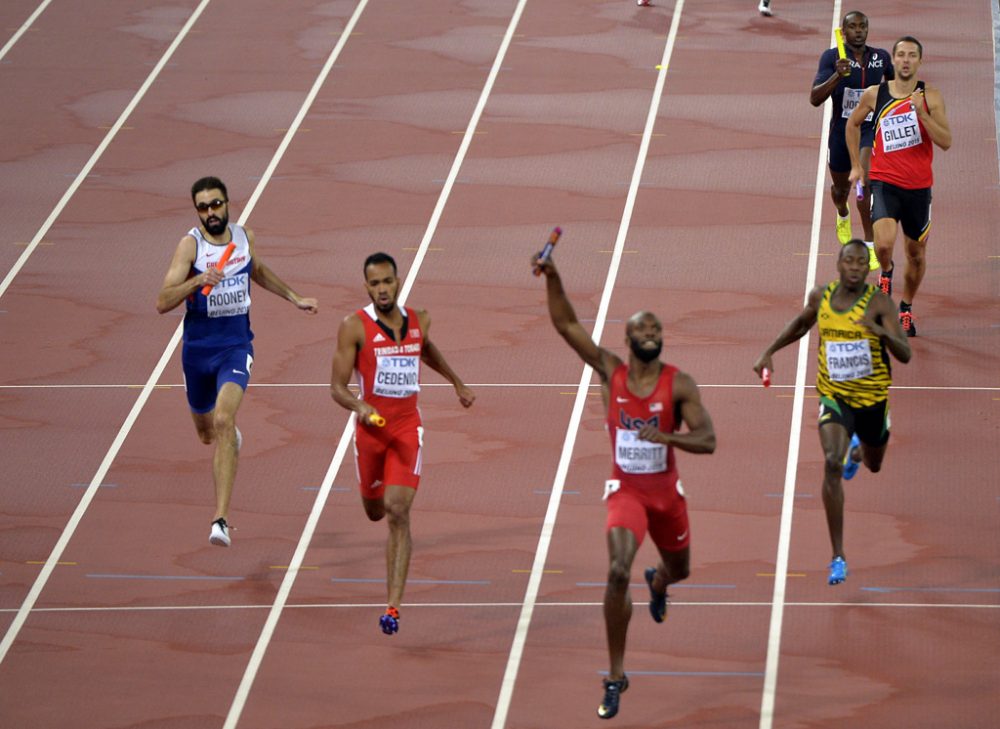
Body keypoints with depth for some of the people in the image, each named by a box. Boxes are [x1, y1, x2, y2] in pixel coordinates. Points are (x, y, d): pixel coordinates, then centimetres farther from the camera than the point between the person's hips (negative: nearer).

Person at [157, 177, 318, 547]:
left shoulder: (245, 236, 0)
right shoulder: (191, 244, -12)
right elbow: (162, 302, -21)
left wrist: (294, 298, 28)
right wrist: (196, 282, -36)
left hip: (236, 346, 0)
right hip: (198, 347, 0)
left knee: (223, 422, -22)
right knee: (207, 433, 18)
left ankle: (221, 519, -26)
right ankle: (231, 436, 60)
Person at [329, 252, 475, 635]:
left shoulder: (418, 321, 2)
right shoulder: (354, 327, -10)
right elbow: (337, 386, -13)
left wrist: (457, 383, 36)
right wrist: (360, 407, -33)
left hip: (407, 429, 0)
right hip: (371, 429, 0)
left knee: (398, 512, -15)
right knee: (374, 511, 17)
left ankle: (393, 606, -19)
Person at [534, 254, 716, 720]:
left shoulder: (679, 384, -12)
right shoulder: (610, 371, -9)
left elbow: (707, 441, -19)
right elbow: (566, 324, -14)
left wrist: (666, 436, -36)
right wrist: (552, 278, -27)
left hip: (666, 491, 2)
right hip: (625, 489, -2)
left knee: (678, 570, 24)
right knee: (618, 572, -23)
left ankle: (658, 583, 67)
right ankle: (616, 676, -15)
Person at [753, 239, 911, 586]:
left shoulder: (878, 301, -17)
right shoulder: (820, 297, -6)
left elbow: (905, 354, -24)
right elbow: (801, 324, 18)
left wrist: (881, 332, -42)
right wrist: (769, 352, 13)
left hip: (872, 397, 0)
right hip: (834, 396, 0)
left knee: (873, 465, 24)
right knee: (832, 464, -23)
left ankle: (857, 451, 67)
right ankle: (838, 558, -20)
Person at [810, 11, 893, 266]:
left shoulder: (881, 57, -2)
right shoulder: (831, 58, -11)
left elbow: (894, 79, 21)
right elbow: (815, 98, -21)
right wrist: (837, 76, -33)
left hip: (871, 129, -1)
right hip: (841, 131, 1)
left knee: (865, 181, -22)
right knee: (841, 188, 20)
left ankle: (870, 245, -17)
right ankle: (843, 216, 57)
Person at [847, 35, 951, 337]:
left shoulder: (930, 97, -5)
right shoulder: (874, 95, -1)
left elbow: (946, 142, -12)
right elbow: (852, 124, 18)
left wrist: (921, 112, -23)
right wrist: (856, 164, 15)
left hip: (918, 187, 1)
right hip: (885, 183, -1)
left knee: (916, 253, 11)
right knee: (884, 243, -24)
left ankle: (906, 309, 34)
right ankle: (886, 274, 12)